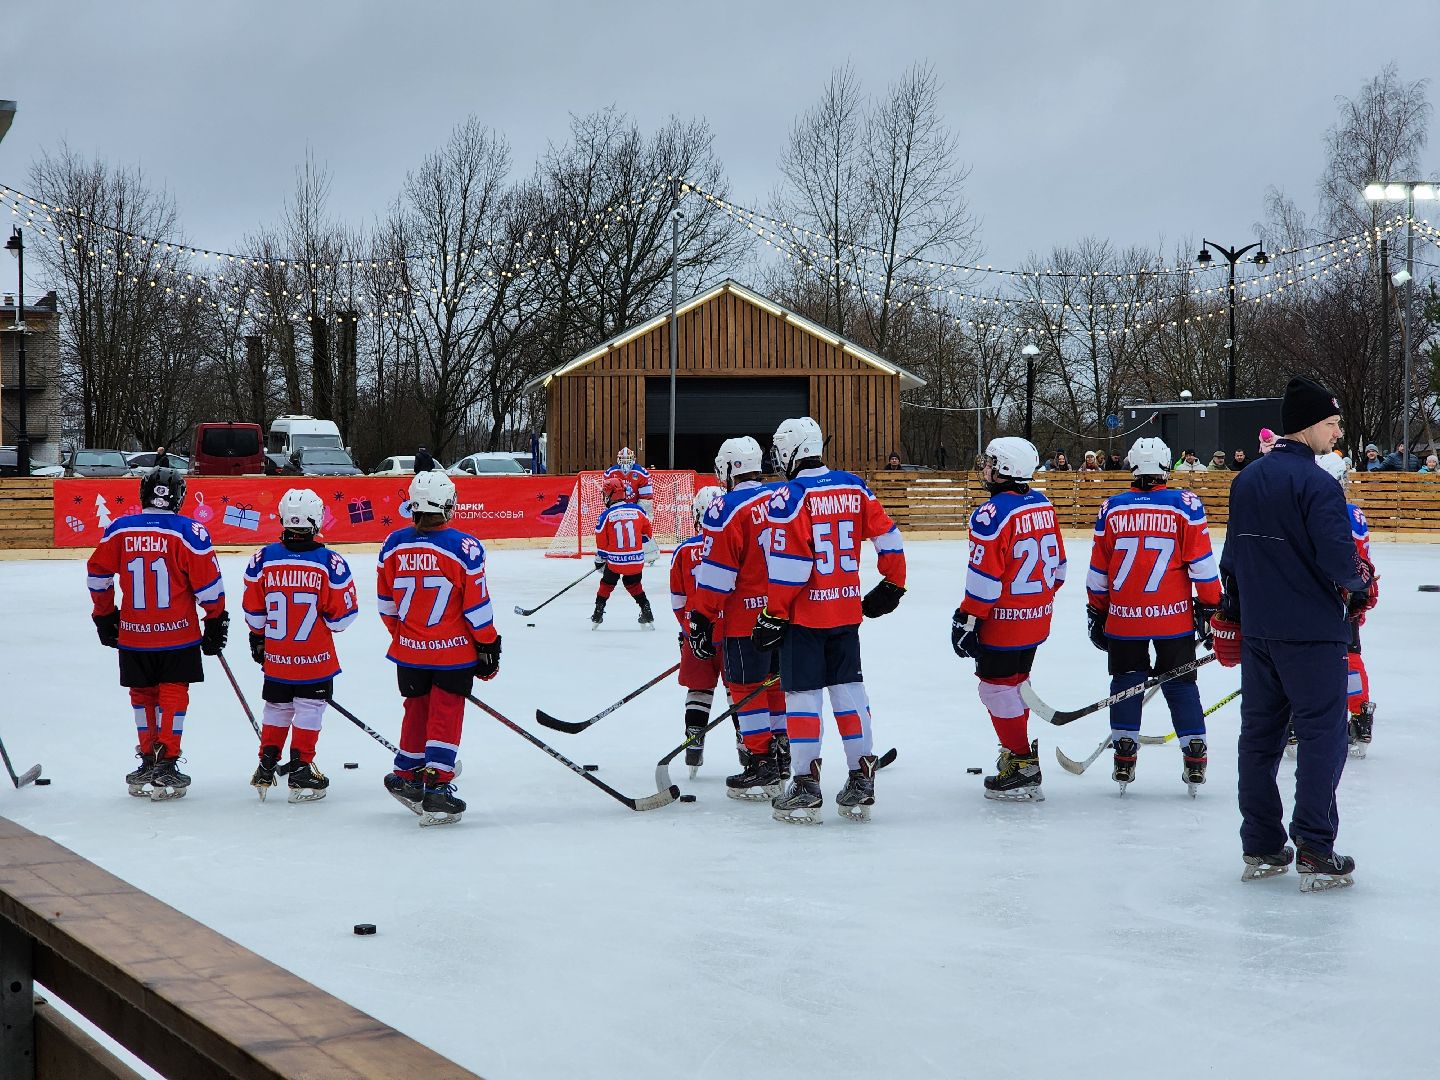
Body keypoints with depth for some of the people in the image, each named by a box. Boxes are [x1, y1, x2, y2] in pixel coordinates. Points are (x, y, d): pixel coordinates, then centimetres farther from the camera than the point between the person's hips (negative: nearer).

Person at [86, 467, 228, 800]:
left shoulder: (118, 529, 0)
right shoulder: (189, 531, -10)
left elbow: (97, 575, 9)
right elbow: (208, 584, -8)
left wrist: (104, 616, 21)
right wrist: (216, 622, 5)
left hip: (133, 634, 3)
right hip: (178, 635, -3)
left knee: (142, 695, 16)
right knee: (173, 695, 5)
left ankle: (148, 762, 21)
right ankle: (165, 765, 0)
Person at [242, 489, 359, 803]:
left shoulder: (263, 559, -7)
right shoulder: (330, 562, -14)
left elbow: (253, 609, 2)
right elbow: (341, 613, -9)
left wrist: (257, 638, 19)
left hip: (275, 656, 3)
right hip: (316, 658, -3)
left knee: (277, 708, 18)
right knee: (309, 710, 7)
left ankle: (266, 770, 22)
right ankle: (300, 772, 8)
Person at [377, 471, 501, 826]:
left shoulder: (393, 545, -3)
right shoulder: (464, 547, -16)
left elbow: (386, 602, 8)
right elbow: (477, 606, -12)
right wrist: (488, 647, 0)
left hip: (408, 650, 4)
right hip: (453, 651, -4)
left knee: (417, 710, 20)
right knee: (446, 716, 2)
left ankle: (405, 776, 32)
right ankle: (435, 788, -2)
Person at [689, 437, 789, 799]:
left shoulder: (726, 509, -14)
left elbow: (716, 573, -16)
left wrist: (701, 618, -10)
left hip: (745, 617, -7)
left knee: (747, 689, 0)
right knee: (775, 684, 17)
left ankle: (760, 771, 0)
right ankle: (780, 759, 24)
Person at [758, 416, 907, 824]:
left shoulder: (791, 496, -13)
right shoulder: (853, 487, 4)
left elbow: (788, 565, -17)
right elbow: (888, 538, 7)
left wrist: (774, 615, -10)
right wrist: (892, 585, 20)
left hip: (805, 613, -5)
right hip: (847, 610, 6)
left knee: (803, 695, 1)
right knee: (849, 690, 12)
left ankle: (806, 789, 0)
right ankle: (861, 784, 12)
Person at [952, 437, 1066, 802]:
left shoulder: (993, 513, -20)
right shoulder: (1043, 505, 6)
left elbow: (984, 578, -21)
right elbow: (1057, 565, 15)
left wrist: (967, 619, -15)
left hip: (1004, 622, -9)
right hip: (1037, 618, 9)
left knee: (997, 688, 0)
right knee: (1016, 682, 22)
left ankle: (1022, 771, 0)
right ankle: (1017, 753, 33)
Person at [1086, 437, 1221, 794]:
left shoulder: (1112, 509, 0)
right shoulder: (1186, 505, -5)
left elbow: (1098, 571, 6)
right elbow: (1201, 564, -6)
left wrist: (1096, 613, 17)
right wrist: (1210, 606, 4)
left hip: (1123, 618, 1)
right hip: (1175, 618, -1)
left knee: (1126, 683, 11)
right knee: (1180, 684, 9)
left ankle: (1124, 760, 7)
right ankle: (1195, 761, 6)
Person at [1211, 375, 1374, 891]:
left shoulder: (1246, 480, 9)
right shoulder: (1315, 483, -16)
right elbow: (1338, 560, -20)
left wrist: (1231, 616, 24)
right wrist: (1359, 584, 1)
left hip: (1257, 630, 8)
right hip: (1311, 633, -8)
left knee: (1260, 733, 12)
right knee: (1323, 735, -1)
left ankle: (1260, 848, 17)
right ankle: (1314, 853, -2)